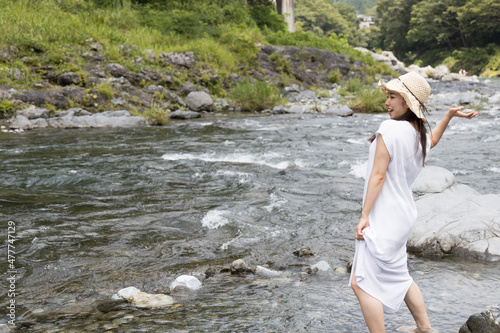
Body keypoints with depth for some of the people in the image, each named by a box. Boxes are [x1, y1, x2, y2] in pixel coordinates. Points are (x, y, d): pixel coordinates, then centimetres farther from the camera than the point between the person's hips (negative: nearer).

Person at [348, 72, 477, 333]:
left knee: (361, 283, -5)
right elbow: (432, 140, 34)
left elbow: (378, 175, -20)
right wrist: (449, 115, 27)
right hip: (403, 213, 10)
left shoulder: (390, 128, -18)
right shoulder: (421, 134, 7)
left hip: (384, 216, -10)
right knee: (397, 276, 25)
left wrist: (364, 216, -18)